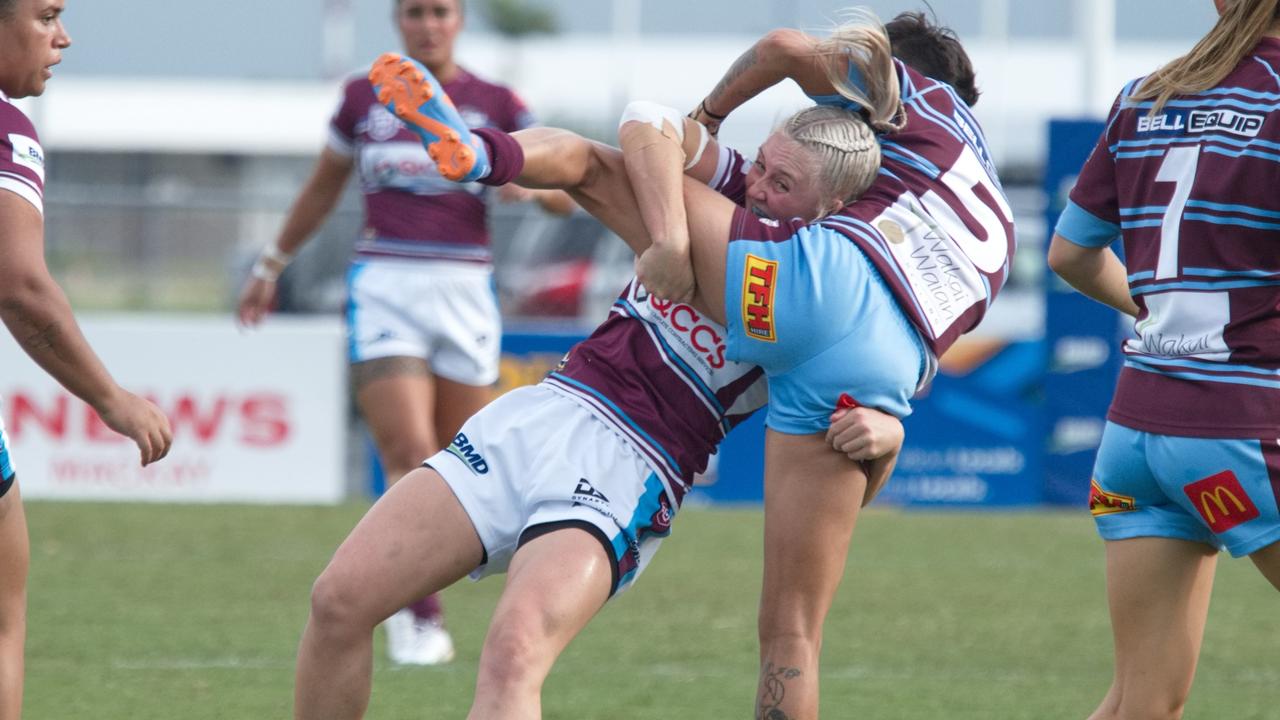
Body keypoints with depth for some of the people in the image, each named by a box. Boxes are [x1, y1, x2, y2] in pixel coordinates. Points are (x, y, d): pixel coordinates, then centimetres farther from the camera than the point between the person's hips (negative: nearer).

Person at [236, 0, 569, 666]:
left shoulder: (495, 105, 5)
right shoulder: (363, 100, 7)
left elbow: (564, 198, 5)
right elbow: (322, 188, 21)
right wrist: (272, 264, 25)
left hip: (464, 297, 1)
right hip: (383, 292, -1)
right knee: (411, 456, -17)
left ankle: (407, 601, 25)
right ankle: (421, 620, -8)